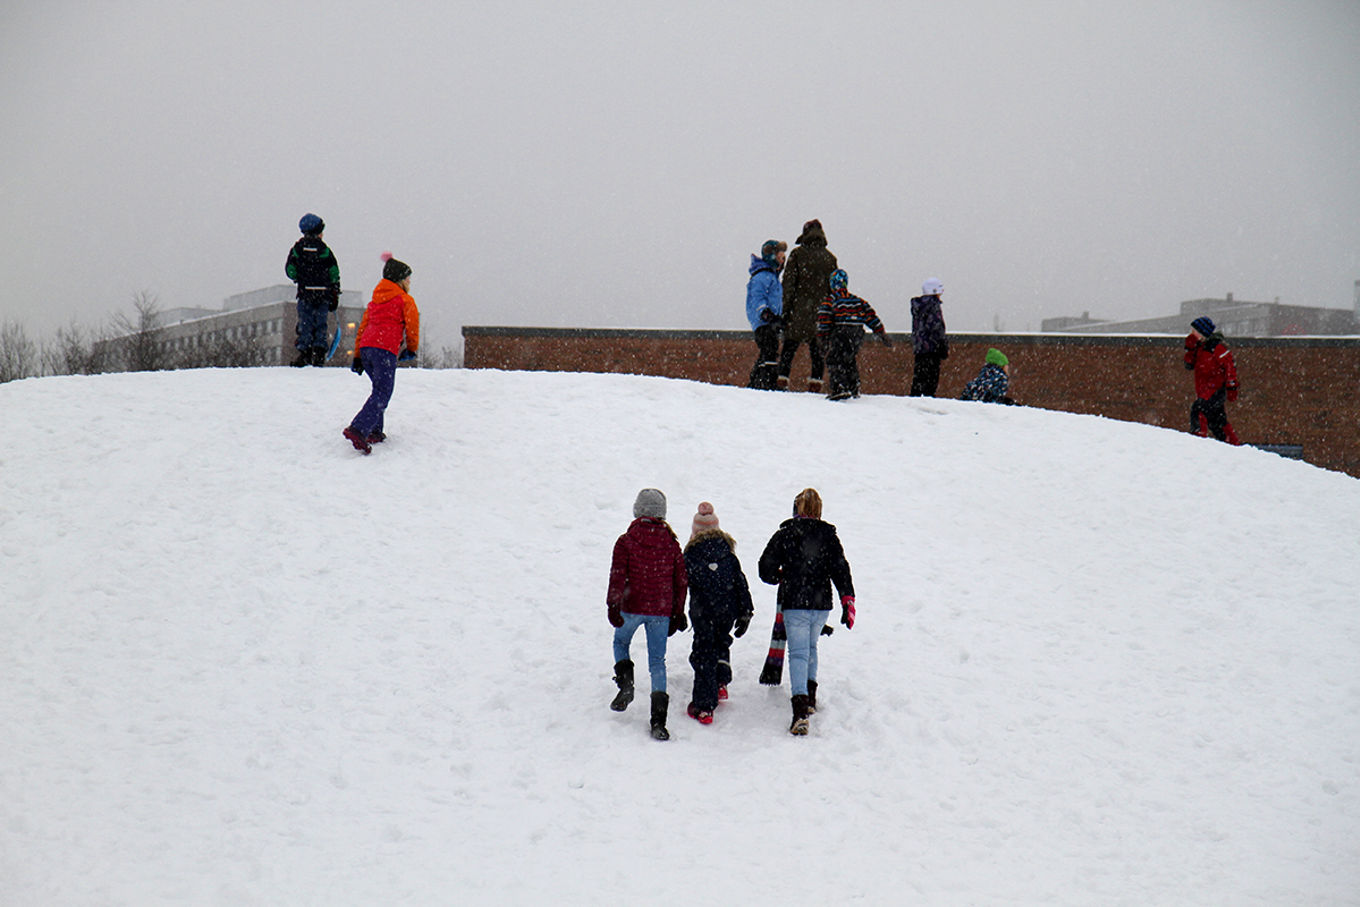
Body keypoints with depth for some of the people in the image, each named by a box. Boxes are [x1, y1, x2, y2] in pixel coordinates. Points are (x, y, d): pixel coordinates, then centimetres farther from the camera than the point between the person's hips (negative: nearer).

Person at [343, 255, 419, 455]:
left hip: (366, 348, 7)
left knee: (380, 390, 23)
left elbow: (363, 327, 24)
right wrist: (412, 349, 23)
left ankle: (374, 431, 18)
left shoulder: (374, 300, 26)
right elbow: (412, 327, 5)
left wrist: (357, 357, 25)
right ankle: (358, 429, -29)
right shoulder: (405, 300, 8)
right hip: (386, 350, -7)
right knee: (382, 395, -11)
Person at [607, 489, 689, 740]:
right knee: (657, 661, 5)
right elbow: (681, 581, 7)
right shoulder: (671, 544, 3)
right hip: (661, 611, 2)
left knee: (620, 642, 27)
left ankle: (625, 683, 2)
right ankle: (658, 720, -2)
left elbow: (618, 575, -13)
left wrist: (613, 606, -14)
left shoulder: (626, 541, -5)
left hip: (632, 607, -2)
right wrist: (677, 614, 15)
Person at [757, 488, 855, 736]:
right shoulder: (828, 534, 2)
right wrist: (848, 600, -6)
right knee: (811, 646, 26)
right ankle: (810, 697, 29)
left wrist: (780, 578, 20)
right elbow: (840, 568, -5)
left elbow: (766, 569, -1)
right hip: (821, 604, 3)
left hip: (794, 604, -3)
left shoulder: (785, 533, -2)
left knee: (798, 652, -5)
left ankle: (800, 709, -21)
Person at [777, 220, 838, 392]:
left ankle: (782, 382, -3)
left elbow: (789, 283, -4)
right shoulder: (829, 258, 7)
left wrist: (785, 310, -2)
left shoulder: (797, 254, 0)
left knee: (789, 348, 4)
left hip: (799, 309, -2)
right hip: (822, 311, 2)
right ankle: (815, 386, 1)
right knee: (818, 351, 7)